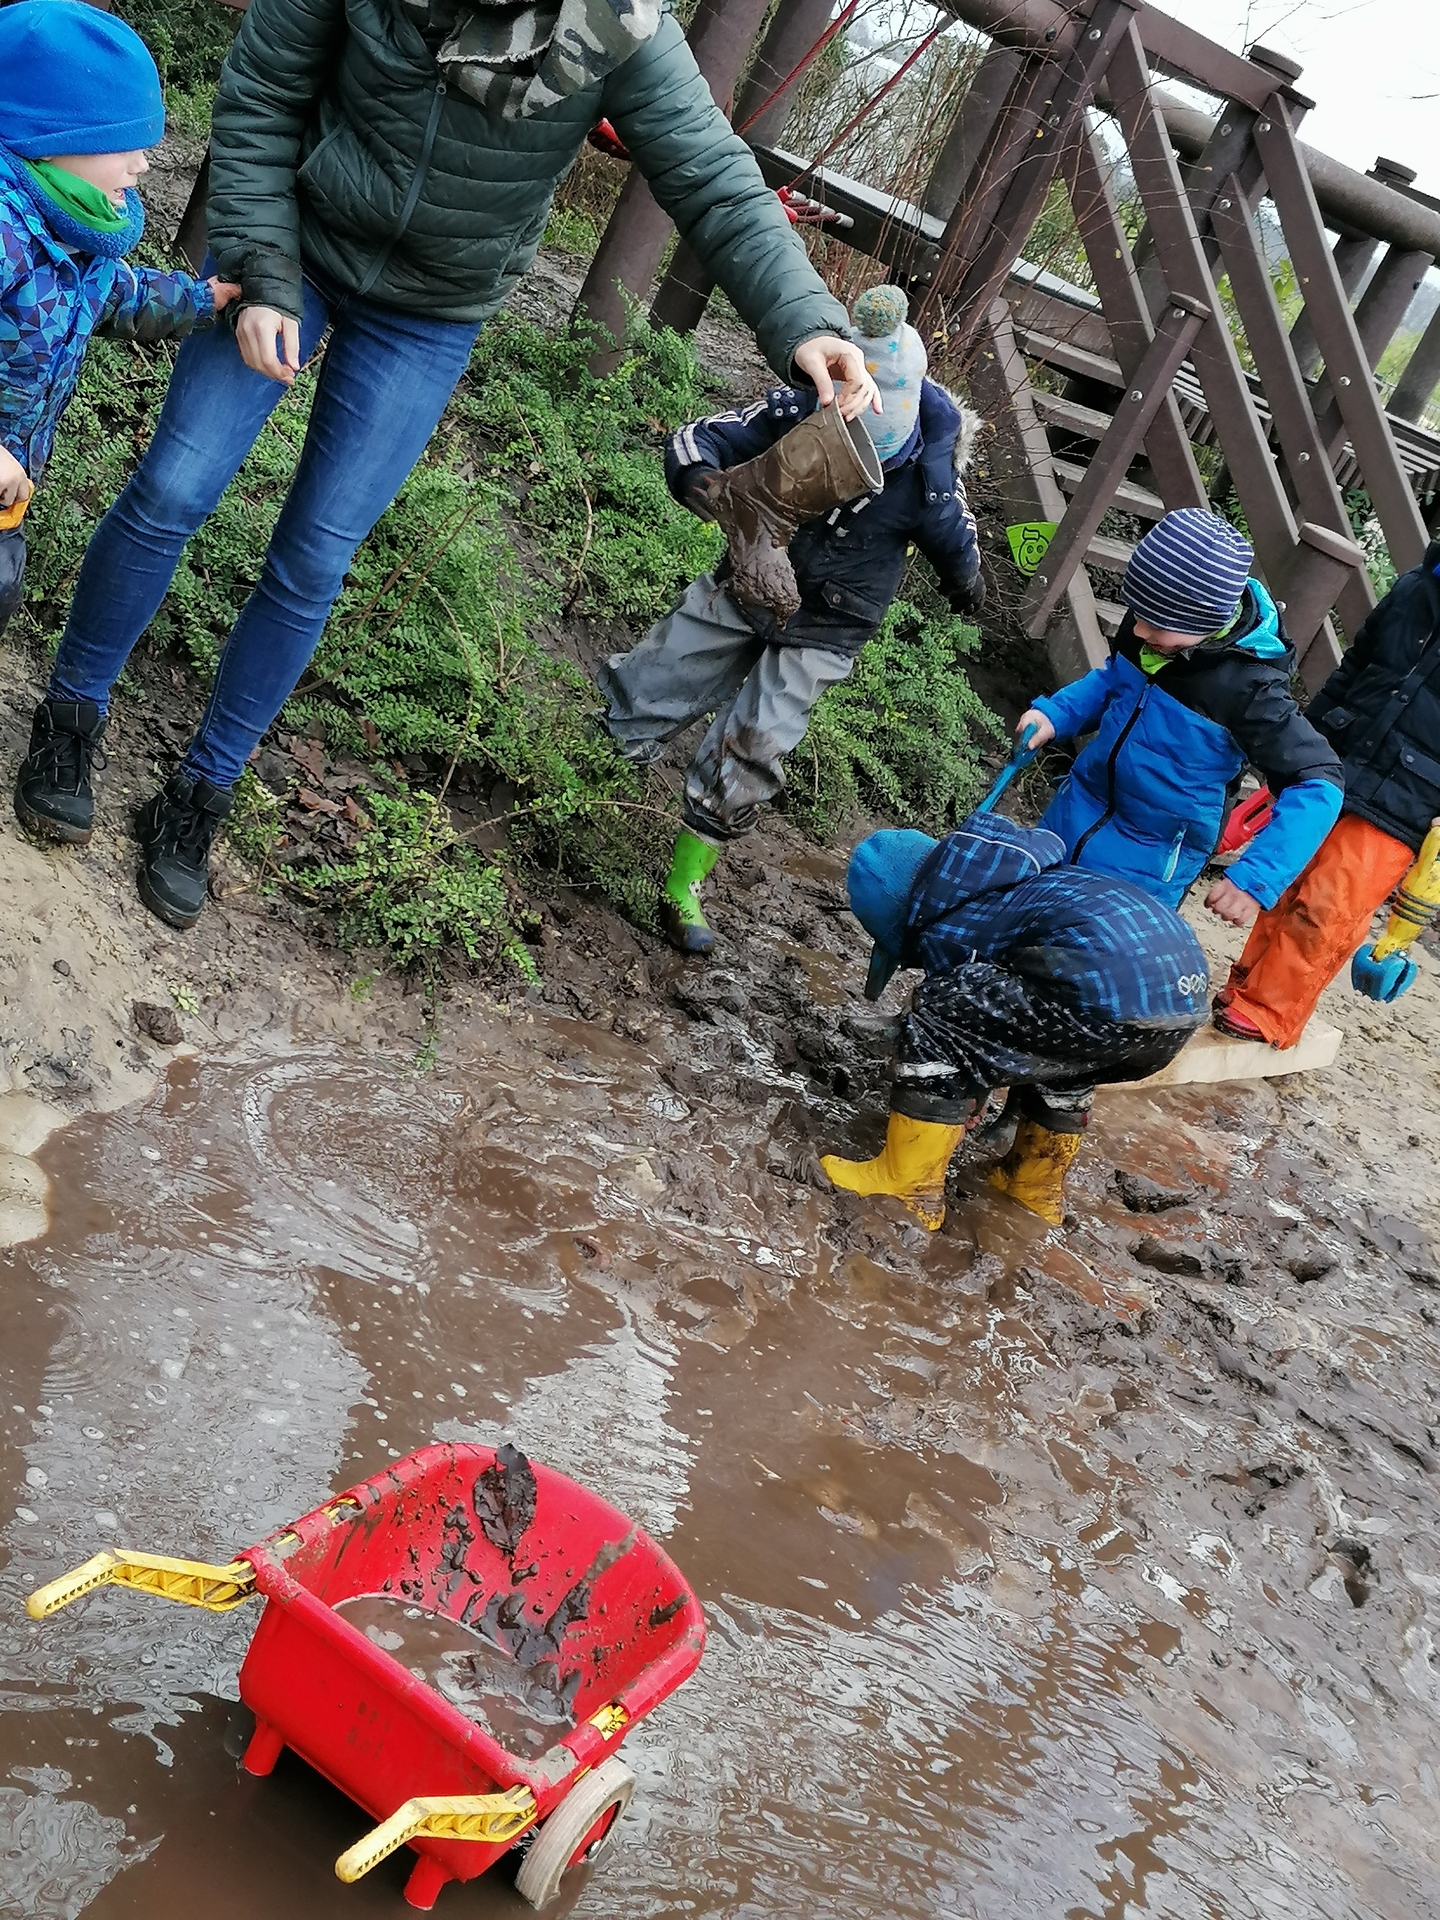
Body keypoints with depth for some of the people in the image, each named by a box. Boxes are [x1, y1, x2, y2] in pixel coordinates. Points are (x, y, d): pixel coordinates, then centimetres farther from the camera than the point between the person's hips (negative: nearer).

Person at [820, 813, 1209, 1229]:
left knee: (935, 1020, 1)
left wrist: (971, 1109, 36)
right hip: (1188, 982, 9)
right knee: (1055, 1046, 36)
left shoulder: (943, 930, 6)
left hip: (1116, 992, -9)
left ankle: (908, 1189, 9)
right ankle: (1036, 1188, 47)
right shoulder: (1004, 881, 31)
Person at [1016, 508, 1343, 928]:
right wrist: (1055, 713, -5)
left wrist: (1255, 878, -36)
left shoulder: (1250, 689, -29)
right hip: (1071, 823, 7)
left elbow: (1317, 786, -26)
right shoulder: (1149, 631, -10)